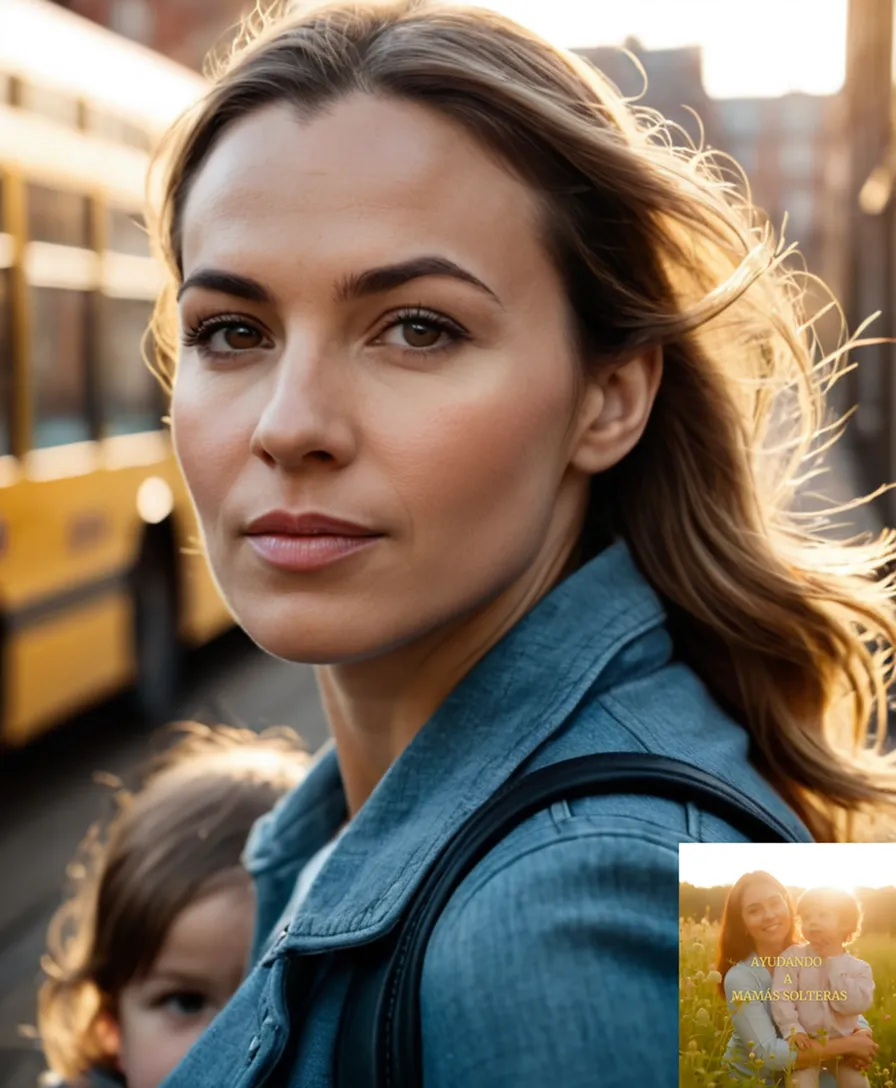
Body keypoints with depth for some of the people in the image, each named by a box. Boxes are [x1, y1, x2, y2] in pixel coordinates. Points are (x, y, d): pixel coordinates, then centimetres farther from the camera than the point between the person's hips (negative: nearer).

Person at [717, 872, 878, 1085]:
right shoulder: (740, 978, -21)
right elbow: (767, 1053, -29)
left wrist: (863, 1034, -23)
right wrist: (847, 1045, -27)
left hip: (801, 1074, 5)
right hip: (753, 1081, -5)